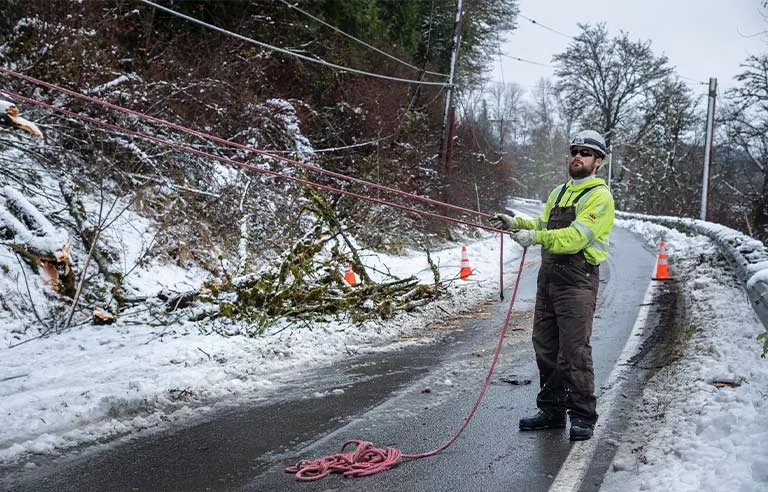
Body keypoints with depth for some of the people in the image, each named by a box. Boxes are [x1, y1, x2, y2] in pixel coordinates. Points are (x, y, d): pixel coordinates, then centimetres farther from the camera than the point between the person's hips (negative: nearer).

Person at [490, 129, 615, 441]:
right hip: (549, 275, 8)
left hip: (577, 280, -8)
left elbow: (577, 236, -21)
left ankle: (583, 417, 6)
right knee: (545, 346, 11)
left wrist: (536, 237, -30)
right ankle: (552, 410, 23)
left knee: (574, 350, -7)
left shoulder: (599, 196, -8)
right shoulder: (558, 192, 20)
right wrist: (516, 223, 5)